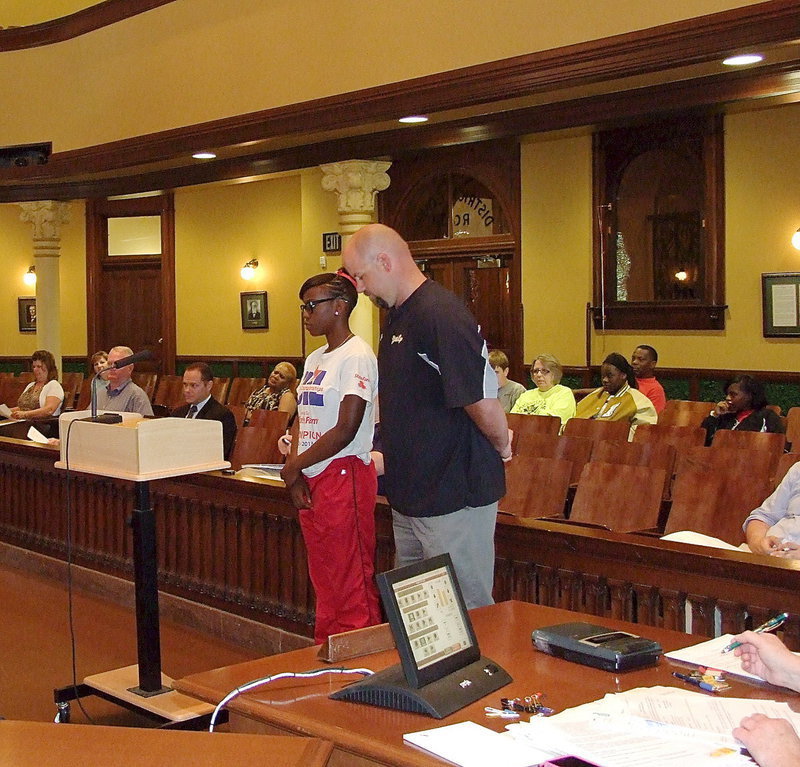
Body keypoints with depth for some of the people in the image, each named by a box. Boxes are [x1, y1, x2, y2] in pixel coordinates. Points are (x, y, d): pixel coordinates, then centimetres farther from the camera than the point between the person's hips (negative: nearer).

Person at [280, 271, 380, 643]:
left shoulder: (356, 356, -11)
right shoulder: (315, 359, 15)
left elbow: (345, 430, -18)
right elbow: (303, 419, 13)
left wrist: (293, 466, -10)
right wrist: (295, 475, -1)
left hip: (344, 475, -9)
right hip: (311, 480, 9)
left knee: (350, 583, -4)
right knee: (323, 580, 15)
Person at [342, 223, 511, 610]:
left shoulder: (441, 315, -21)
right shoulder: (396, 317, 12)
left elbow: (484, 403, -23)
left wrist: (502, 448, -6)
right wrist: (387, 457, 19)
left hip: (454, 498, -10)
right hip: (410, 497, 10)